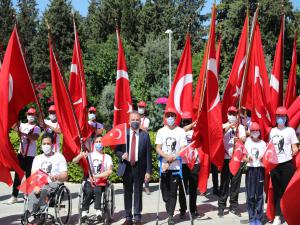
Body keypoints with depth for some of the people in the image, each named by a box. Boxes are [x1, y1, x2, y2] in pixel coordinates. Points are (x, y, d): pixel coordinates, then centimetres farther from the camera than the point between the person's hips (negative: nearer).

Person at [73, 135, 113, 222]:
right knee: (89, 191, -31)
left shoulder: (107, 157, 10)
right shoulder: (89, 155, 11)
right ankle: (84, 211, -20)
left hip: (101, 182, 0)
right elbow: (74, 161, -1)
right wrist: (80, 155, -23)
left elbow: (110, 171, -5)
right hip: (89, 181, 1)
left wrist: (97, 176, -18)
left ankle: (98, 211, -29)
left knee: (97, 190, -33)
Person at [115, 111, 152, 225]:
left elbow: (148, 154, -1)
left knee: (138, 192, 6)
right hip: (126, 167, 1)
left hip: (139, 168, -1)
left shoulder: (145, 135, -1)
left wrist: (148, 171, -5)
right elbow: (117, 150, 8)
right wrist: (122, 155, -15)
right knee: (127, 193, 7)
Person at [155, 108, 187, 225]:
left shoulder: (181, 131, 0)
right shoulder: (161, 131, 5)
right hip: (164, 167, 2)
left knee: (173, 192, 0)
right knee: (165, 191, 7)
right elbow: (158, 149, 2)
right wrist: (167, 156, -17)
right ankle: (170, 212, 27)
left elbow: (182, 150, -4)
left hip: (176, 166, -2)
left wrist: (171, 160, -12)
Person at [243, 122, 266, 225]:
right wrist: (247, 159, -14)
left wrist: (263, 159, -14)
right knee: (250, 194, -2)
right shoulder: (247, 142, 7)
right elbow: (244, 157, 8)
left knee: (259, 194, -1)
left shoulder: (263, 143, 6)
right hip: (250, 169, 0)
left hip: (260, 169, 0)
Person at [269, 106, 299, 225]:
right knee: (276, 190, 6)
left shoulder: (290, 130, 0)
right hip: (274, 163, 3)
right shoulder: (272, 131, 10)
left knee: (287, 189, -1)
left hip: (287, 163, -3)